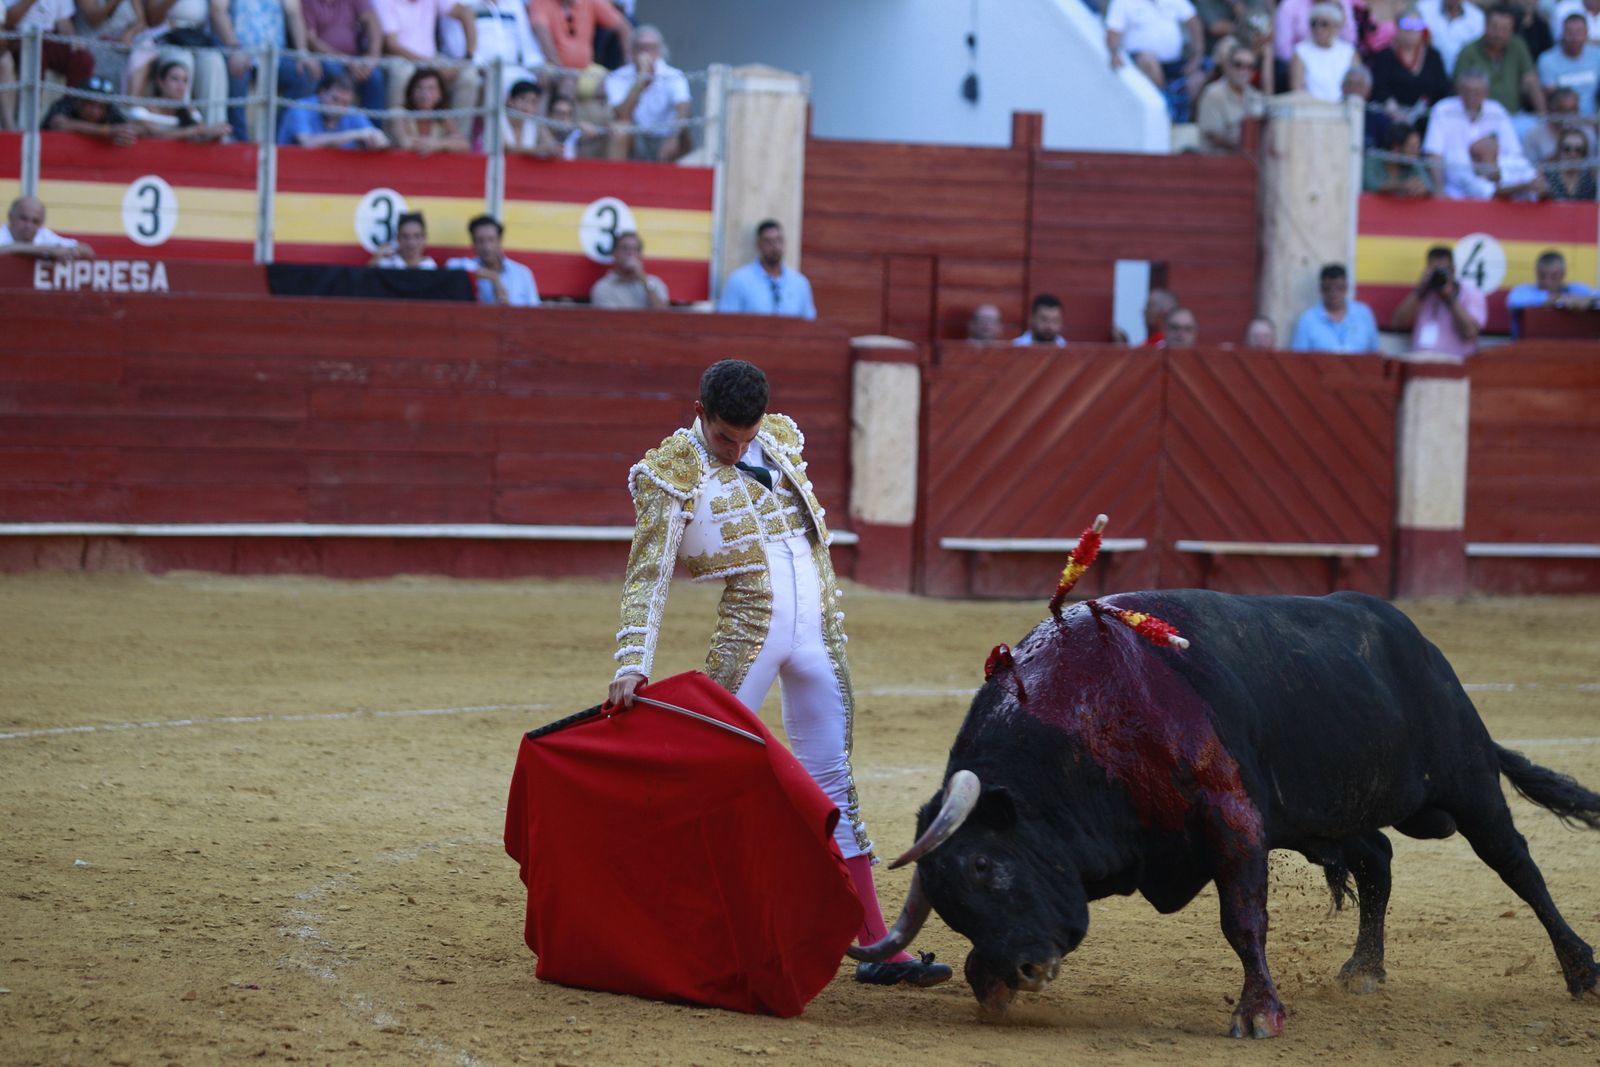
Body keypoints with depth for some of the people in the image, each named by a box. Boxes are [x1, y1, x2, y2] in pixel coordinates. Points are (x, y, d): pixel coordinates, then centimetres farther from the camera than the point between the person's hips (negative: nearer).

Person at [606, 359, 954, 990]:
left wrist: (833, 626, 13)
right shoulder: (672, 473, -9)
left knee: (832, 782, 7)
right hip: (746, 632, -5)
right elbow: (648, 578, -14)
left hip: (816, 633, 5)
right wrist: (631, 668, -24)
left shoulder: (779, 437, 7)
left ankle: (877, 947, 8)